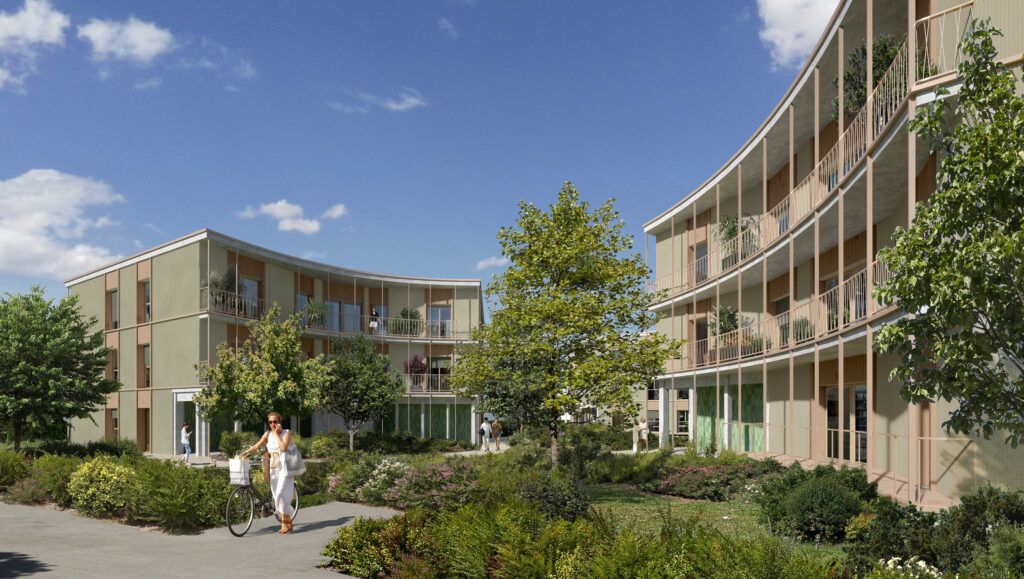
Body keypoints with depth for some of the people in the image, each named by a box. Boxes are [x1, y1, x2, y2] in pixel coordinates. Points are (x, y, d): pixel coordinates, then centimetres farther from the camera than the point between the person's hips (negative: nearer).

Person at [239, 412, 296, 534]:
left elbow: (283, 447, -19)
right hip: (274, 468, 5)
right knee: (277, 496, 4)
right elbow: (257, 445, 1)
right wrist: (245, 452, -11)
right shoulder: (268, 434, 8)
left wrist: (276, 434, -12)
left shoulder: (286, 433, -5)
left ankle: (285, 522, -3)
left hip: (284, 469, -5)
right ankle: (286, 521, 13)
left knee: (280, 495, -14)